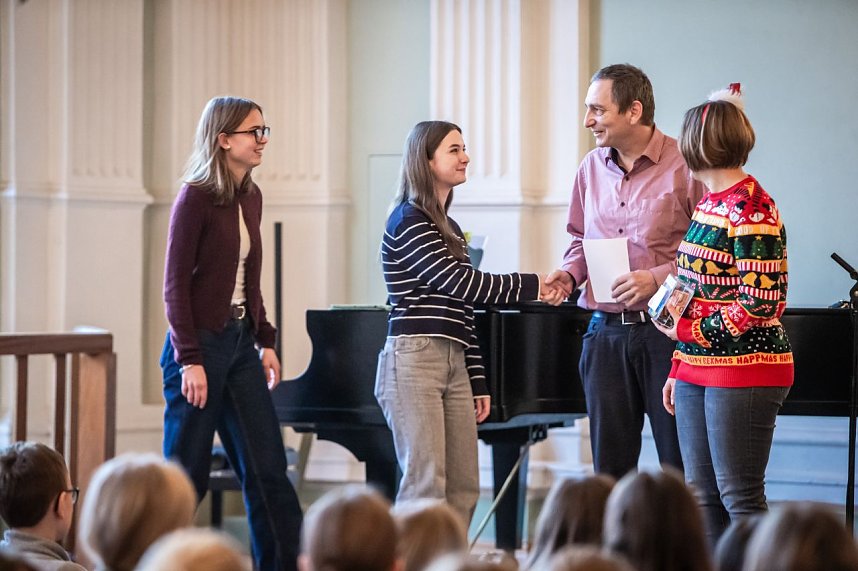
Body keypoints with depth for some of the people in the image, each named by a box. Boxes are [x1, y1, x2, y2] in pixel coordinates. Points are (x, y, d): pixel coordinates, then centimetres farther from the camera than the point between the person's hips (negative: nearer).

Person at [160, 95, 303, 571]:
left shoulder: (251, 198, 10)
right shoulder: (196, 197, -12)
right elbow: (175, 285, -13)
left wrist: (265, 342, 13)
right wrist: (190, 360, -18)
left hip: (241, 342, 7)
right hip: (201, 344, -7)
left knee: (267, 469, 4)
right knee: (186, 474, 0)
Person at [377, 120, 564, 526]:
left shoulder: (449, 229, 20)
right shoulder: (408, 221, -6)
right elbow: (459, 283, -14)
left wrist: (478, 382, 18)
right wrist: (530, 287, -7)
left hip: (453, 363, 9)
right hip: (414, 359, -9)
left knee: (464, 488, 3)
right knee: (426, 486, -13)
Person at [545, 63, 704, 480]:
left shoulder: (684, 166, -8)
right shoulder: (591, 169, 11)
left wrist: (658, 279, -18)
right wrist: (569, 273, 3)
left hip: (667, 331, -5)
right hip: (606, 332, 5)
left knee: (681, 466, -1)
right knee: (609, 465, 9)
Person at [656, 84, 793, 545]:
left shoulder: (752, 210, -15)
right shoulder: (709, 203, 13)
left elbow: (762, 303, -20)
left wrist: (690, 329, -13)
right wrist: (678, 369, 18)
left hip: (744, 371, -9)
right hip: (698, 370, 9)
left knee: (739, 497, -5)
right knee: (702, 495, 11)